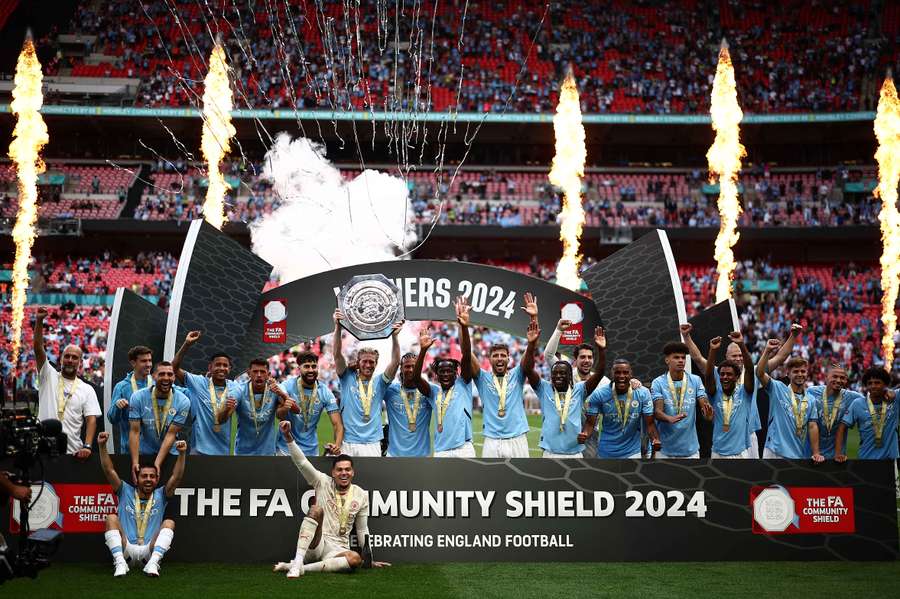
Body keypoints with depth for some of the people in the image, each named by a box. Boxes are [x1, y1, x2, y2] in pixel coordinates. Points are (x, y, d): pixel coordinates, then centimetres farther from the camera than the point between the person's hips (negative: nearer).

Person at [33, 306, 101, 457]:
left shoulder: (87, 390, 8)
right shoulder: (49, 376, 9)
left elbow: (91, 420, -2)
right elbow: (38, 348, -3)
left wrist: (87, 446, -18)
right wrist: (39, 321, -15)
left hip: (72, 451, 0)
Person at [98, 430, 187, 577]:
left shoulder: (160, 495, 13)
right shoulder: (126, 492, 13)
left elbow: (176, 477, -2)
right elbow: (109, 471, 4)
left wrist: (181, 454, -18)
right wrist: (102, 446, -10)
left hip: (150, 550, 0)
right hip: (126, 550, 0)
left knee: (169, 523, -20)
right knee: (111, 518, -20)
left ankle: (153, 563, -36)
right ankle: (120, 562, -32)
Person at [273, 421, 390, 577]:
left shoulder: (361, 495, 10)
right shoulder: (323, 483, 4)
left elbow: (362, 530, 17)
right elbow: (302, 462, -8)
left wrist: (370, 560, 16)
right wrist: (287, 436, -22)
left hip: (337, 550, 2)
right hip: (315, 545, -2)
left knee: (356, 559, -33)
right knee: (316, 509, -29)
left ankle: (303, 568, -30)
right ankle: (297, 562, -38)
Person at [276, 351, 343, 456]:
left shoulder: (325, 392, -7)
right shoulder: (287, 386, -12)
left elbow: (337, 424, -11)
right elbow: (279, 415, -19)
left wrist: (337, 445, -31)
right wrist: (284, 408, -43)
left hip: (311, 451, 2)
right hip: (285, 449, -2)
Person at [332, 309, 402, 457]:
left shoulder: (379, 383, 10)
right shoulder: (348, 379, 8)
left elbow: (395, 362, -2)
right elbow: (337, 355, -3)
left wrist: (394, 336, -15)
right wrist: (338, 327, -15)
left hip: (373, 444, 1)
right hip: (348, 443, -1)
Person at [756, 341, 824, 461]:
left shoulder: (810, 400, 13)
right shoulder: (778, 389, 3)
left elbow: (812, 427, 8)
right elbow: (760, 373, -12)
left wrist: (816, 454, 0)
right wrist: (767, 352, -23)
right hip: (775, 453, -4)